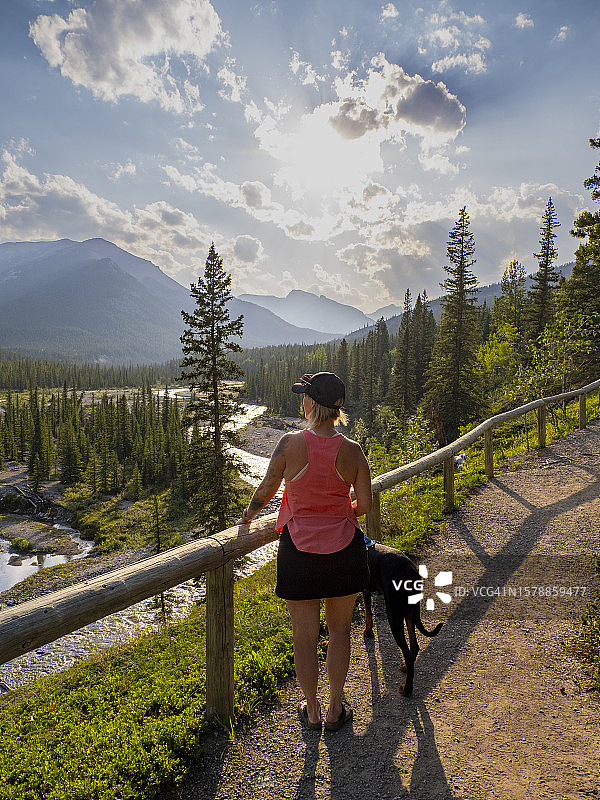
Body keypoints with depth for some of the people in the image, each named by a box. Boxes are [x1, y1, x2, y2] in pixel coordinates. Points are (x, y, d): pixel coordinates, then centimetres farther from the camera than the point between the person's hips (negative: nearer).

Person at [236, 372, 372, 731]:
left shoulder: (290, 444, -14)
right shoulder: (352, 450, -10)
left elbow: (266, 489, -4)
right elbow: (364, 505, -8)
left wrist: (247, 517, 15)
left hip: (300, 550, -1)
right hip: (344, 549, 2)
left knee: (305, 637, 17)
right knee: (339, 630, 22)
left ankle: (312, 711, 36)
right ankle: (335, 709, 36)